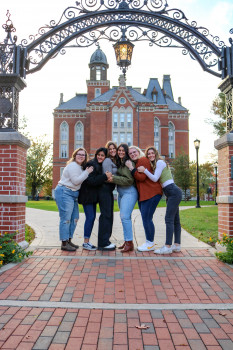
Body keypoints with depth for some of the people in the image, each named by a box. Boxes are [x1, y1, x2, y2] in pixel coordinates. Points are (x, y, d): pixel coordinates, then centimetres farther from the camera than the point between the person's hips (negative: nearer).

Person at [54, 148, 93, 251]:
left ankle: (69, 240, 19)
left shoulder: (80, 167, 21)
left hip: (72, 194, 10)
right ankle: (64, 243, -4)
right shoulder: (73, 165, -10)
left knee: (74, 218, 10)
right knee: (66, 218, -9)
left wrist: (86, 172, 5)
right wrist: (87, 172, -12)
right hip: (64, 193, -10)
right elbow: (76, 181, -17)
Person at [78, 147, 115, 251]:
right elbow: (91, 181, -25)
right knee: (90, 217, -7)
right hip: (87, 194, -8)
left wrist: (109, 177, -3)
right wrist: (105, 176, -26)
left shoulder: (101, 165, 11)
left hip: (94, 195, 8)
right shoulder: (91, 164, -15)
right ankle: (86, 243, 2)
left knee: (92, 217, 10)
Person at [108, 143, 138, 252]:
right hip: (120, 192, 9)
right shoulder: (118, 163, 15)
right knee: (124, 217, 12)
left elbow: (129, 180, -19)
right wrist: (112, 177, 3)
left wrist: (114, 179, -18)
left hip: (129, 192, -9)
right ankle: (127, 241, 20)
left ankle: (129, 243, -9)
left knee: (125, 216, -15)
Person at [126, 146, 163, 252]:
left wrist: (131, 168, -17)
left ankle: (150, 244, 1)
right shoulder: (135, 163, 21)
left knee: (147, 218, -9)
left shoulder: (143, 160, -8)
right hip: (142, 194, 10)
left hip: (151, 193, -10)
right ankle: (148, 242, 22)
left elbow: (142, 177, -18)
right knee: (145, 218, 13)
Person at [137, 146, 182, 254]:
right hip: (172, 193, 10)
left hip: (173, 192, -10)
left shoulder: (160, 162, -7)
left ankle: (168, 247, -13)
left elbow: (155, 178, -12)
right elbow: (153, 178, 13)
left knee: (169, 219, -13)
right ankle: (177, 245, 14)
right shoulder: (155, 164, 21)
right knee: (175, 220, 9)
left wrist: (144, 170, -11)